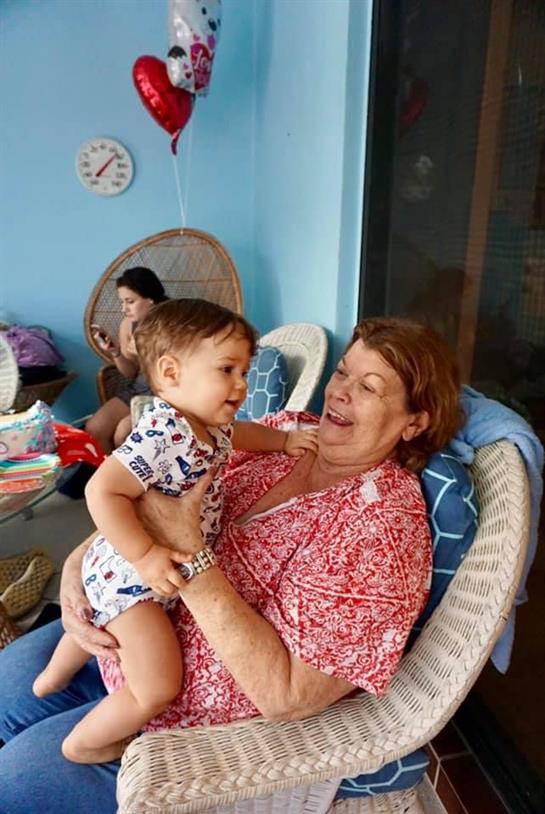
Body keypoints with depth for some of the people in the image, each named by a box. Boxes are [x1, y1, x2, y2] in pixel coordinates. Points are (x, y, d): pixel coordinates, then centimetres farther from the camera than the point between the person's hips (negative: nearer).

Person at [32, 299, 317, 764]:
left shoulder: (207, 425, -3)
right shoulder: (162, 436, -33)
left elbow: (241, 433, 19)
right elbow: (102, 492, -37)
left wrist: (284, 440, 7)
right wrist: (145, 556, -38)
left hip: (142, 572, 10)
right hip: (129, 575, -10)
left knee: (101, 623, 36)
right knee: (158, 692, -7)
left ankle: (52, 679, 65)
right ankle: (83, 744, 22)